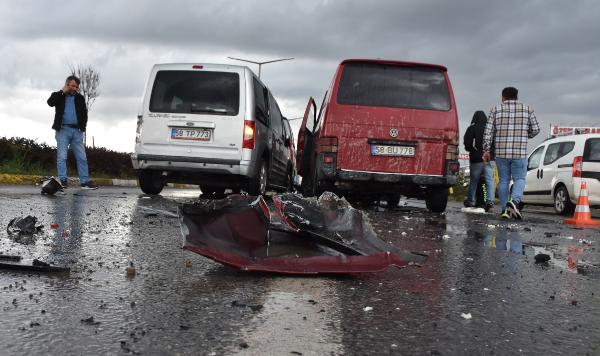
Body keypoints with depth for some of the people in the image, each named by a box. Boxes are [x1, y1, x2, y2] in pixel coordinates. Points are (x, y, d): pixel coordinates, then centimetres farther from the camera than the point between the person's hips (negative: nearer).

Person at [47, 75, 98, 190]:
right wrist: (62, 92, -7)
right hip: (63, 130, -3)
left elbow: (84, 113, 14)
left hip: (77, 131, 3)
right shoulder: (58, 95, 9)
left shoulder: (80, 98, 16)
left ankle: (85, 181, -2)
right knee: (62, 157, -7)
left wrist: (82, 126, 0)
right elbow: (50, 102, -10)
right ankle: (63, 181, -7)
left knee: (82, 157, -2)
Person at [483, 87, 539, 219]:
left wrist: (486, 150, 2)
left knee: (503, 180, 9)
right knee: (519, 179, 5)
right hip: (519, 152, -1)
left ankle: (505, 209, 8)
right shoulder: (527, 109, 7)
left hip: (501, 152, 1)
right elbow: (535, 129, 8)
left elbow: (488, 131, 0)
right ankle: (515, 201, -21)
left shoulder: (496, 110, 7)